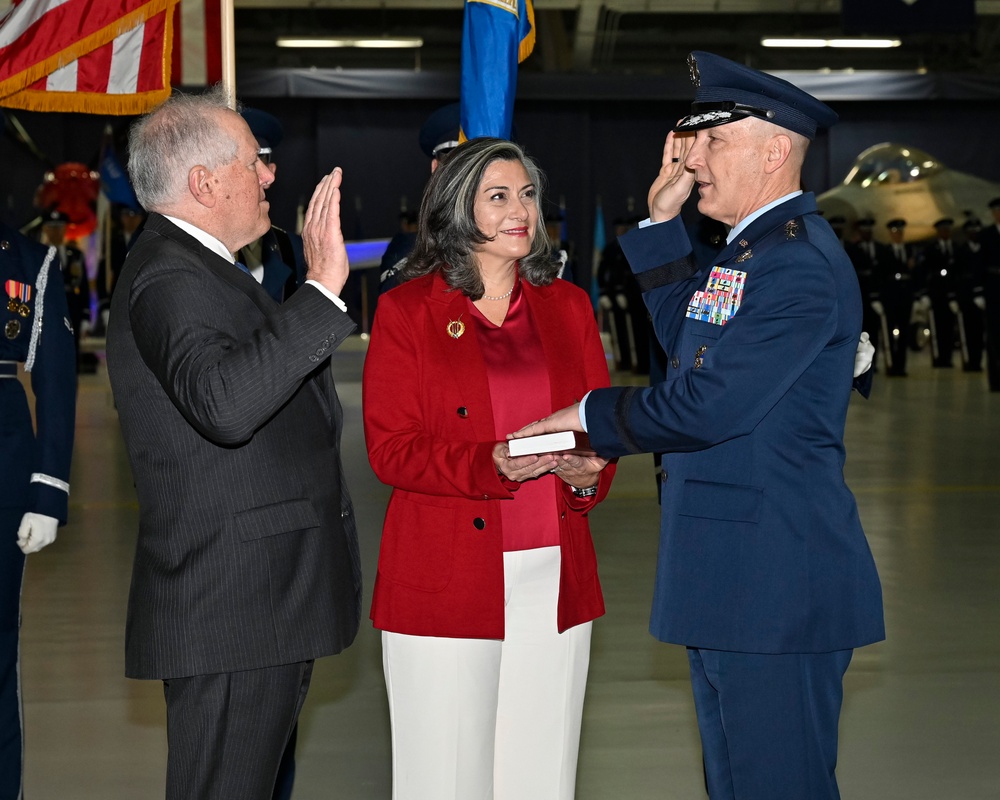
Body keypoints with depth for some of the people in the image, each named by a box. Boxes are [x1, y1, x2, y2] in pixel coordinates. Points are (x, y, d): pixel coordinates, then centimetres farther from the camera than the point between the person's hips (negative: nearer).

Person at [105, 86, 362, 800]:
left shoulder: (196, 267, 18)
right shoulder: (169, 278, -18)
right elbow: (225, 404, -37)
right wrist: (322, 288, -36)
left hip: (266, 604, 11)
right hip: (231, 609, -11)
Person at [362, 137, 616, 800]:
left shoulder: (568, 305, 13)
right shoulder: (407, 310, 1)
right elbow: (391, 448, -4)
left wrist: (587, 475, -9)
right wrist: (493, 465, -19)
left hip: (554, 579, 3)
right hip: (446, 583, -3)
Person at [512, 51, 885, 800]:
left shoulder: (799, 265, -19)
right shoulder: (752, 249, 14)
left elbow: (706, 406, -23)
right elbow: (682, 332, 24)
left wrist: (590, 413, -7)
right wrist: (662, 218, 13)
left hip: (776, 588, -11)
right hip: (735, 579, 11)